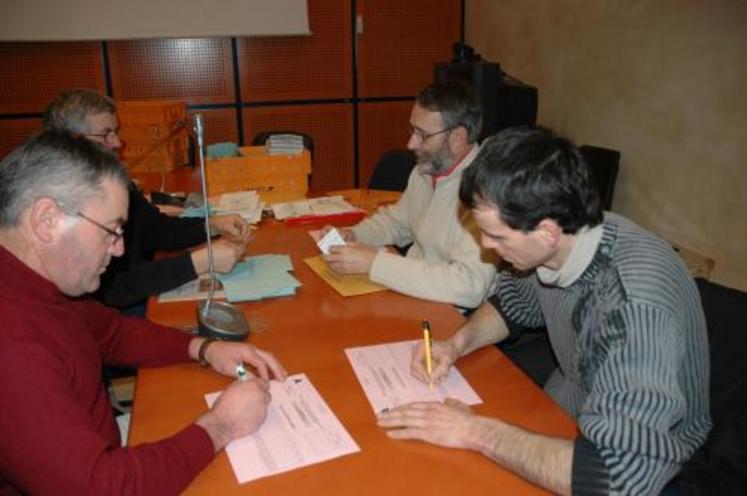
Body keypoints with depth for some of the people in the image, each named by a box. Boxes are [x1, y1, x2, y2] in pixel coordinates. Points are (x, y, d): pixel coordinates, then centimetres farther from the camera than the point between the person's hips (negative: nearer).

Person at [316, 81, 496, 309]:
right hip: (409, 294, 8)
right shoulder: (425, 171, 5)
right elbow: (395, 220, 22)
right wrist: (352, 235, 1)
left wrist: (374, 262, -27)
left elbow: (469, 286, -33)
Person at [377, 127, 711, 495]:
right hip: (560, 420, 6)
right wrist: (457, 344, -11)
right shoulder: (553, 249, -14)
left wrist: (476, 432, -30)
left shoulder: (636, 305, -35)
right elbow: (512, 303, 6)